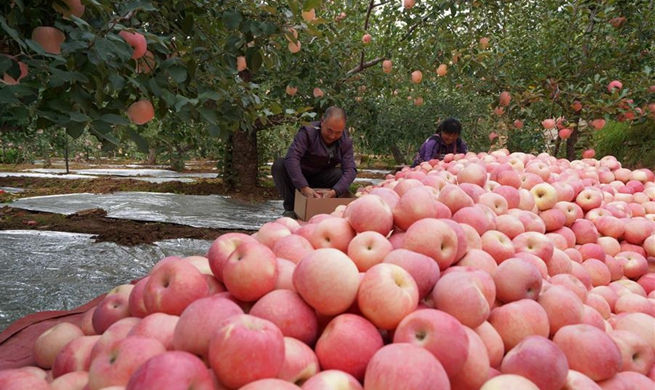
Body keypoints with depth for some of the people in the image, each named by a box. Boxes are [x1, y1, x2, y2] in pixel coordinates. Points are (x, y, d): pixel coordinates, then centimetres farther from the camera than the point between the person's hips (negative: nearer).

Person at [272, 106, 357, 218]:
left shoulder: (346, 142, -12)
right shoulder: (307, 132, -24)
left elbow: (350, 169, -22)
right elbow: (292, 158, -36)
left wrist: (334, 192, -40)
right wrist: (304, 187, -47)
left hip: (320, 179, 2)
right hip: (298, 177, -2)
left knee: (340, 174, -27)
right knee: (279, 165, -31)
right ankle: (290, 207, -15)